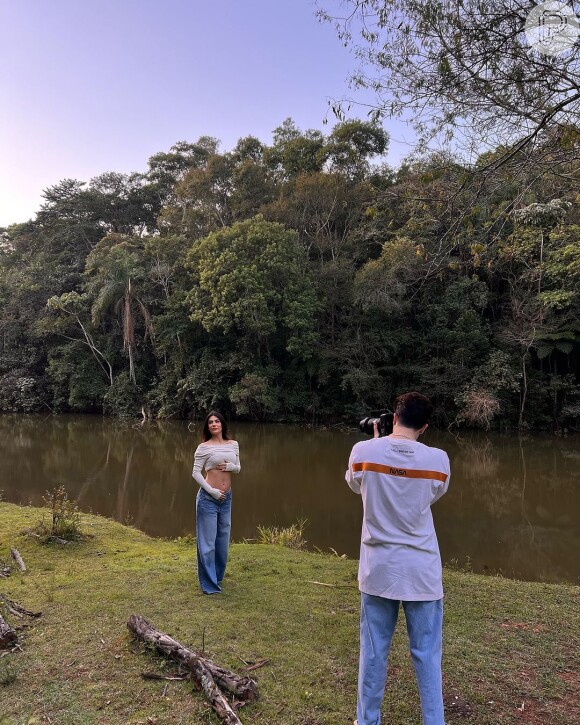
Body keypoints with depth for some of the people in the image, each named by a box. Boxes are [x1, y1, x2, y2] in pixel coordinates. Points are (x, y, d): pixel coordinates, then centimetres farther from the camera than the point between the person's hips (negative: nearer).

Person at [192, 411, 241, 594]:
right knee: (207, 541, 1)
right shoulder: (203, 447, -8)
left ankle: (217, 577, 35)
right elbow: (195, 473, -9)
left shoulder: (233, 445, 6)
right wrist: (211, 490, -15)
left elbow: (238, 469, 14)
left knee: (223, 539, 16)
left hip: (226, 498, 5)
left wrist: (231, 466, -8)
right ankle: (209, 584, 13)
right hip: (208, 498, -5)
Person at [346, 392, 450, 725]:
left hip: (379, 568, 1)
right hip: (422, 570, 0)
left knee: (374, 651, 15)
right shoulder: (438, 459, -10)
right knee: (427, 653, 13)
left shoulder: (364, 451, -10)